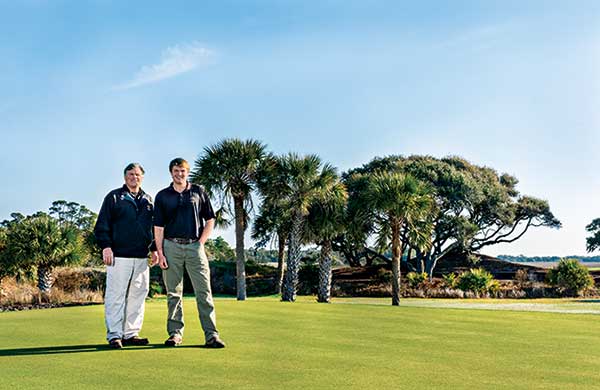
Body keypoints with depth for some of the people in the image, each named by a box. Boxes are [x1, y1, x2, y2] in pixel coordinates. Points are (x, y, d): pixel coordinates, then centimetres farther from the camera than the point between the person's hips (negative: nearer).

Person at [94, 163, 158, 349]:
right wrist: (106, 246, -10)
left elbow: (154, 227, 22)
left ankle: (131, 333, 14)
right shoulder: (114, 197, 3)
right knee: (116, 296, -5)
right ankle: (114, 335, 1)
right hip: (119, 256, -5)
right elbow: (102, 225, -1)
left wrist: (154, 249, 15)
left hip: (141, 257, 5)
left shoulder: (148, 200, 17)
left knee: (138, 296, 6)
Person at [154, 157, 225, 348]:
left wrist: (201, 242, 0)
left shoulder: (198, 192, 9)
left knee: (204, 291, -6)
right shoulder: (162, 196, 9)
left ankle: (211, 334, -6)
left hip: (195, 246, 0)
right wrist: (160, 252, -3)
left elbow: (210, 220, 11)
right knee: (173, 293, 5)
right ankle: (175, 333, 14)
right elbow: (158, 227, 5)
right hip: (171, 246, 1)